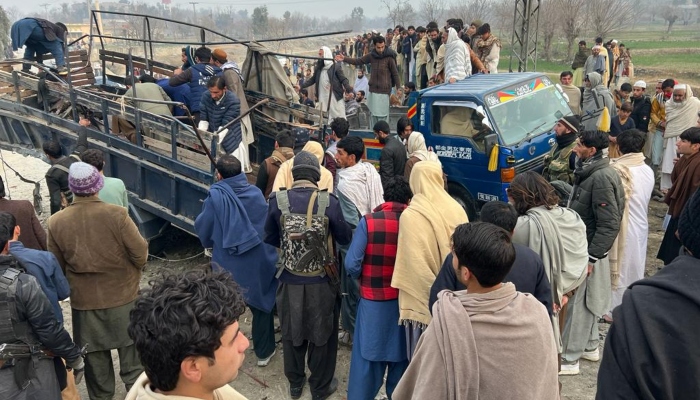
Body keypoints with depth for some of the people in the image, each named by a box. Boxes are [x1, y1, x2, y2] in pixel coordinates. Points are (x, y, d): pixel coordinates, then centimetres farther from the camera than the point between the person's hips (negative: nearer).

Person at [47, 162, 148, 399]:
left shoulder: (56, 223, -10)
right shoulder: (117, 215, -20)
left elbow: (57, 268, 1)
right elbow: (140, 252, -14)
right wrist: (133, 271, 7)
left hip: (84, 300, 2)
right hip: (123, 295, -2)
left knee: (95, 358, 19)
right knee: (131, 353, 15)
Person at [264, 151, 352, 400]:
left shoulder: (278, 200, -11)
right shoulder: (329, 202, -17)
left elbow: (270, 239, 1)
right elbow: (345, 238, -4)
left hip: (290, 281, 2)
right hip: (321, 282, -2)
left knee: (291, 333, 21)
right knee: (322, 333, 17)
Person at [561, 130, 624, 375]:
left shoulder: (601, 178, -22)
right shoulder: (588, 172, 8)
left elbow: (609, 224, -24)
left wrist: (590, 257, -23)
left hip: (587, 250, -10)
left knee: (577, 303, -1)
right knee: (586, 301, 20)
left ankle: (569, 358, 10)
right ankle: (589, 347, 35)